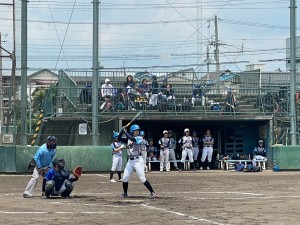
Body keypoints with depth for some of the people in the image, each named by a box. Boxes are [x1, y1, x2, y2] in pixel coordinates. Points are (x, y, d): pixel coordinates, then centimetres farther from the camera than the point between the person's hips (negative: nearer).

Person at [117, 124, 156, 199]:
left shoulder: (139, 138, -7)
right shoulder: (128, 139, 9)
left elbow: (132, 139, -25)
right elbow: (119, 138, 10)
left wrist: (125, 132, -14)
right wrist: (122, 131, -4)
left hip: (138, 160, -6)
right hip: (130, 161, 6)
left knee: (142, 178, -10)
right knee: (125, 178, 4)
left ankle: (152, 192, -3)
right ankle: (125, 193, 20)